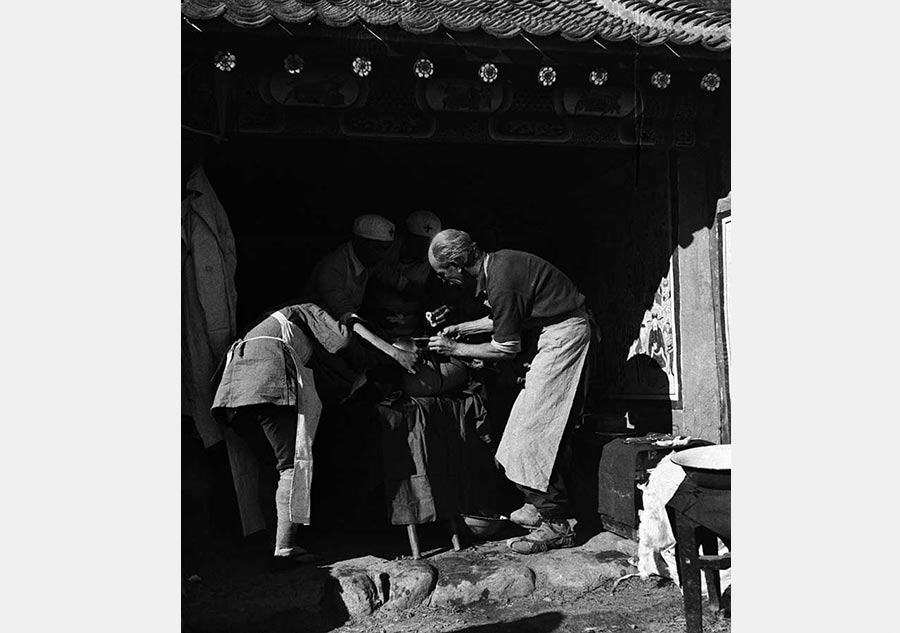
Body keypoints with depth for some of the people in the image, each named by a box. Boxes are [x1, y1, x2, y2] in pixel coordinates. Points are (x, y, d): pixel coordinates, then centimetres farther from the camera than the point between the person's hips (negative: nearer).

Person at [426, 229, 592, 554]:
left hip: (564, 332, -10)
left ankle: (556, 525, -3)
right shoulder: (497, 262, 5)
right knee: (546, 428, 14)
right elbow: (503, 318, 20)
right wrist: (462, 328, 19)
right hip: (562, 330, 10)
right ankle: (542, 503, 24)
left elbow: (506, 349, -15)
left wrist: (455, 349, -5)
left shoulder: (501, 282, -24)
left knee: (535, 428, -9)